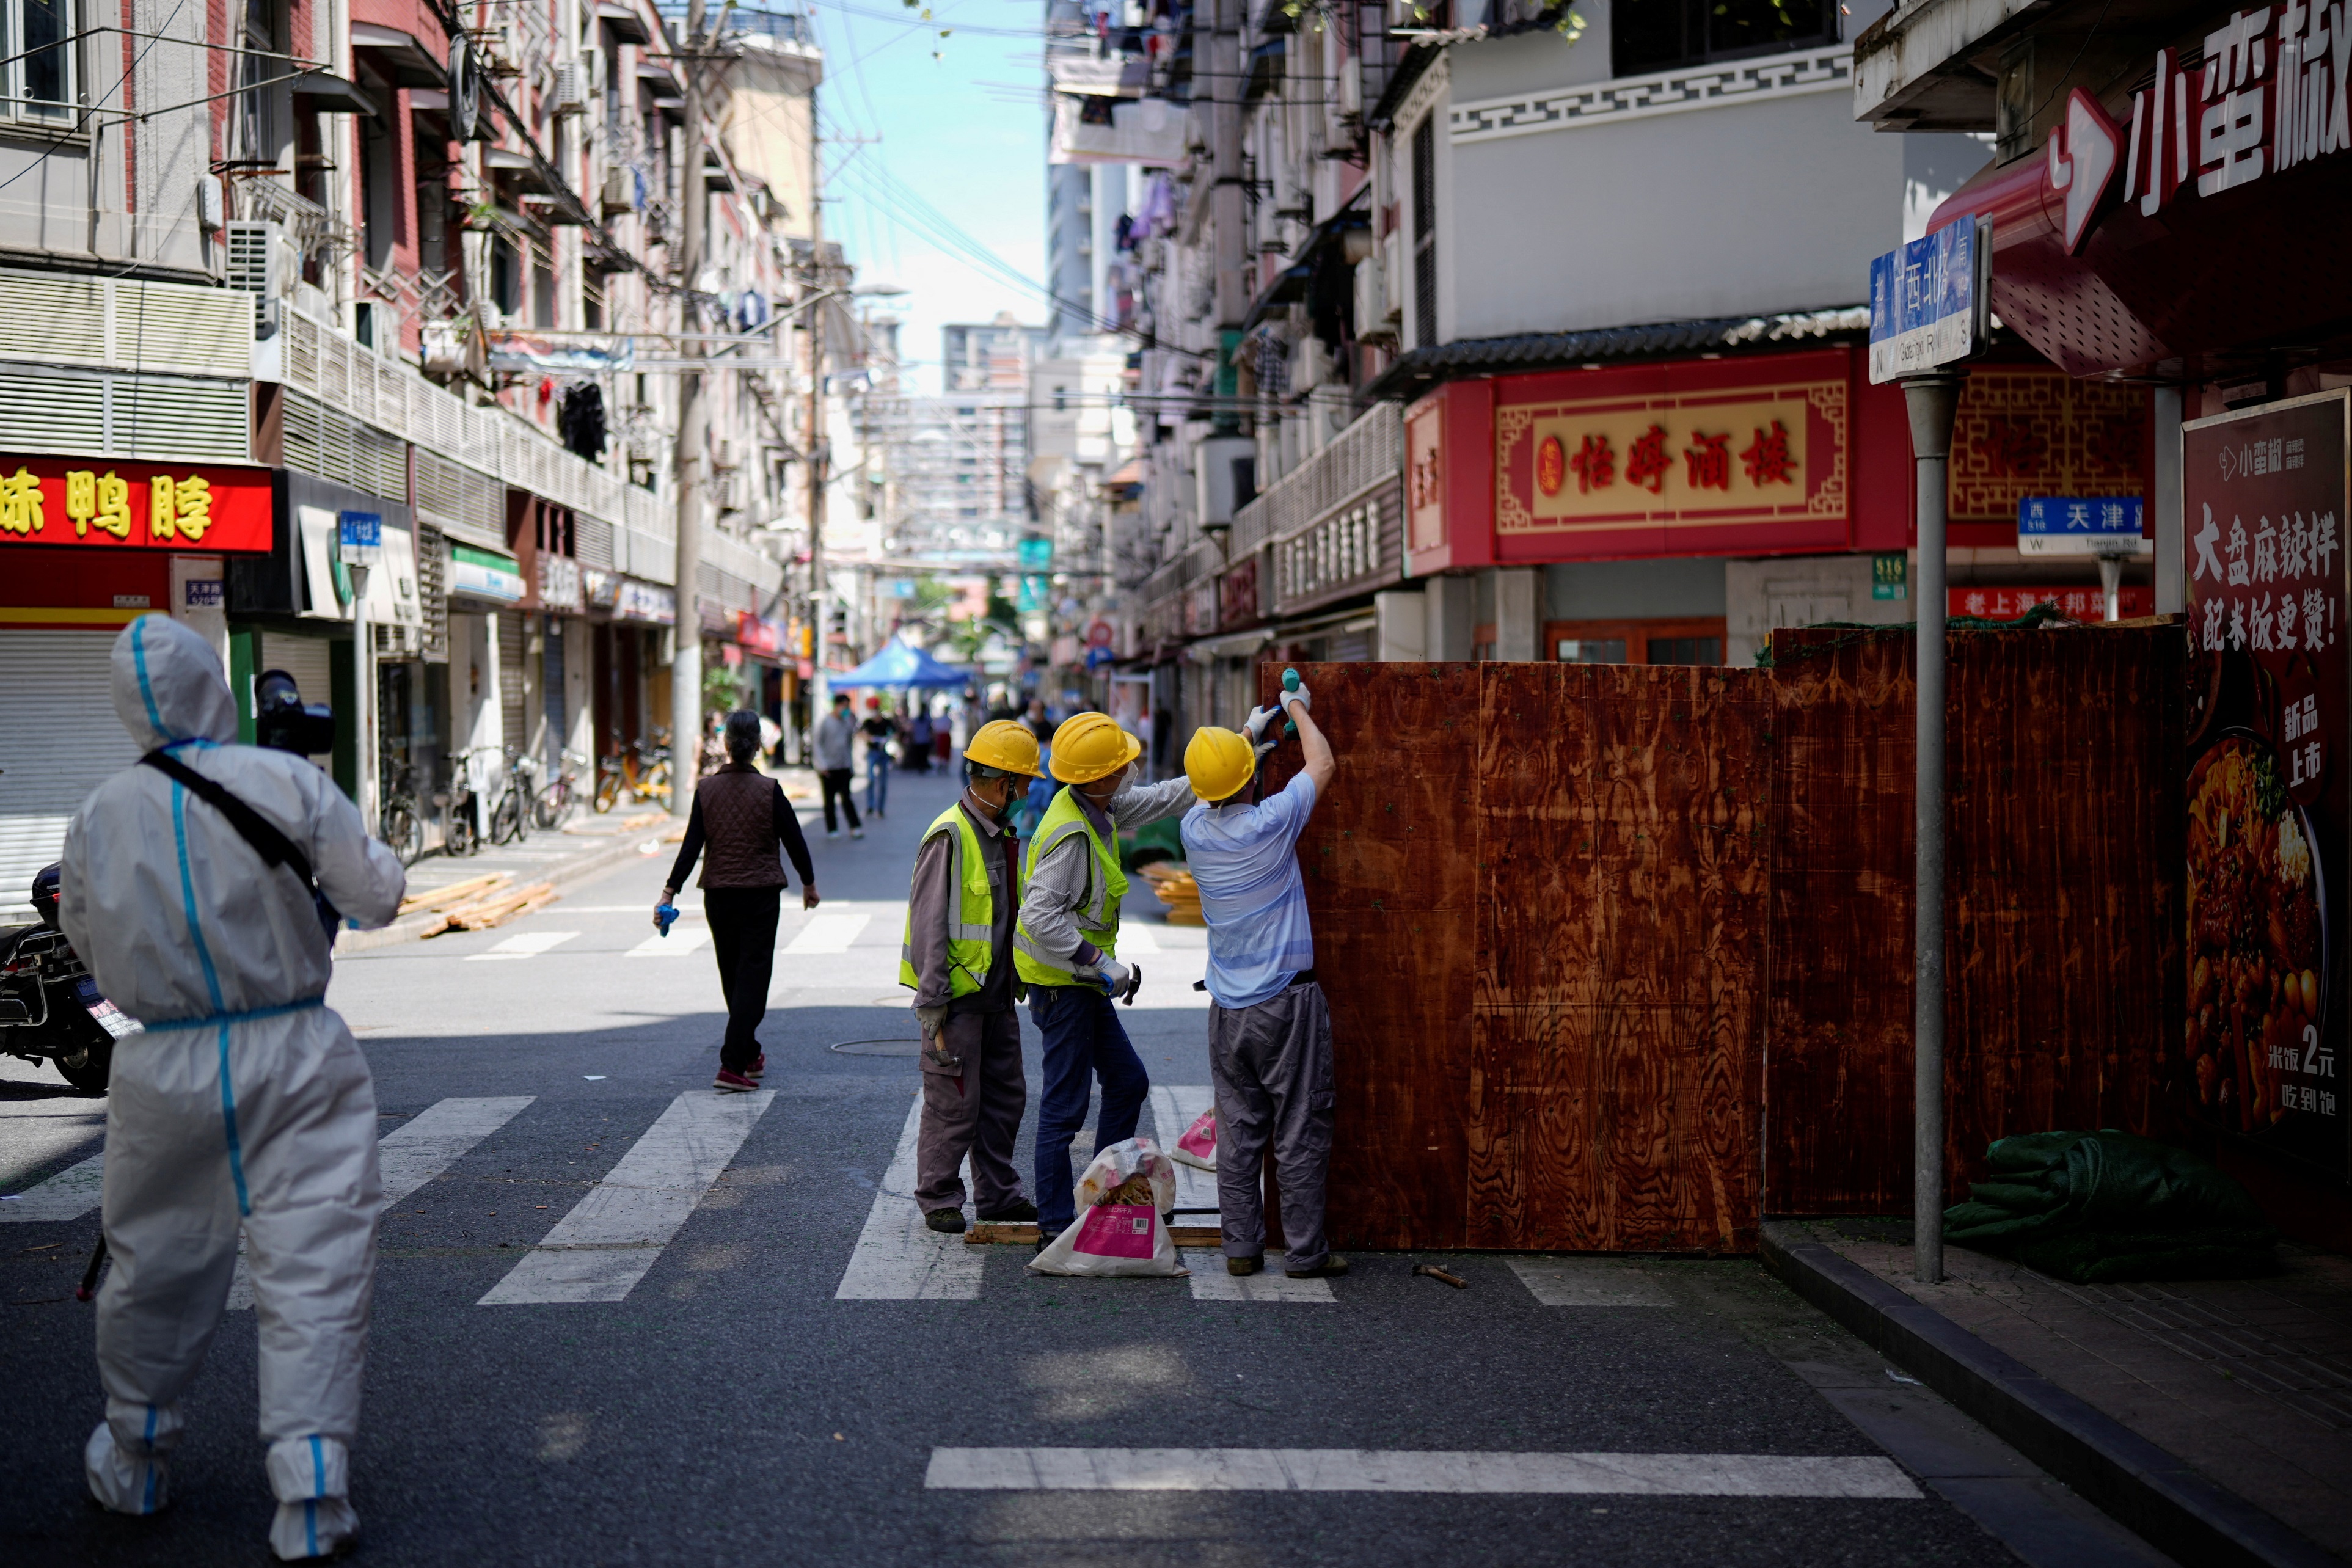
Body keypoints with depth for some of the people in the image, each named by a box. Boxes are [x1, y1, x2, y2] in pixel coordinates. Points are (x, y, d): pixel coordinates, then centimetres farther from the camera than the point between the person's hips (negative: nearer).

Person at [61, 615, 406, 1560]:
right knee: (313, 1271, 2)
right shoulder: (286, 782, -11)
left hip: (167, 1072, 3)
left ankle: (133, 1465, 37)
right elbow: (377, 897, -6)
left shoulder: (97, 817, -3)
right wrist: (322, 881, 15)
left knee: (155, 1266, 18)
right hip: (295, 1059, -3)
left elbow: (88, 945, 10)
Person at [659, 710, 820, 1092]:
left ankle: (749, 1055, 31)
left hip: (718, 894, 3)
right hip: (761, 893, -3)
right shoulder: (769, 790, -8)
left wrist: (669, 892, -2)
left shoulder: (706, 788, -3)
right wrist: (809, 883, 13)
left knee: (732, 977, 17)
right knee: (753, 976, -2)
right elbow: (794, 841, -2)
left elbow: (691, 846, -6)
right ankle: (732, 1066, -14)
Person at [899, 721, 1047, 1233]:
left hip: (997, 993, 9)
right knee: (954, 1104, -1)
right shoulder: (950, 836, -16)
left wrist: (1016, 982, 18)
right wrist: (933, 1004, -19)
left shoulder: (1003, 834, 12)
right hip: (958, 996, -9)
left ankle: (998, 1194, 25)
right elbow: (928, 925, -18)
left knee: (1006, 1096, 13)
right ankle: (938, 1199, 13)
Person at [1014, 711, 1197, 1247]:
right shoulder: (1071, 835, -25)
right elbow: (1040, 917, -30)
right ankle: (1055, 1225, 6)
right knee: (1066, 1105, -3)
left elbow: (1156, 800, 19)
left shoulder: (1101, 807, 4)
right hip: (1061, 981, -10)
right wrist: (1101, 963, -26)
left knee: (1128, 1082, 17)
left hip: (1082, 980, 10)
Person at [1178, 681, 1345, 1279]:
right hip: (1286, 1000, -5)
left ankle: (1241, 1247, 12)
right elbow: (1322, 766, 1)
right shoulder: (1269, 825, -15)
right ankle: (1305, 1252, 6)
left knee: (1237, 1133, 9)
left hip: (1228, 1007, 5)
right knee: (1300, 1132, 2)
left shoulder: (1194, 830, -1)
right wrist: (1298, 708, 17)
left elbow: (1212, 796, 25)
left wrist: (1251, 734, 32)